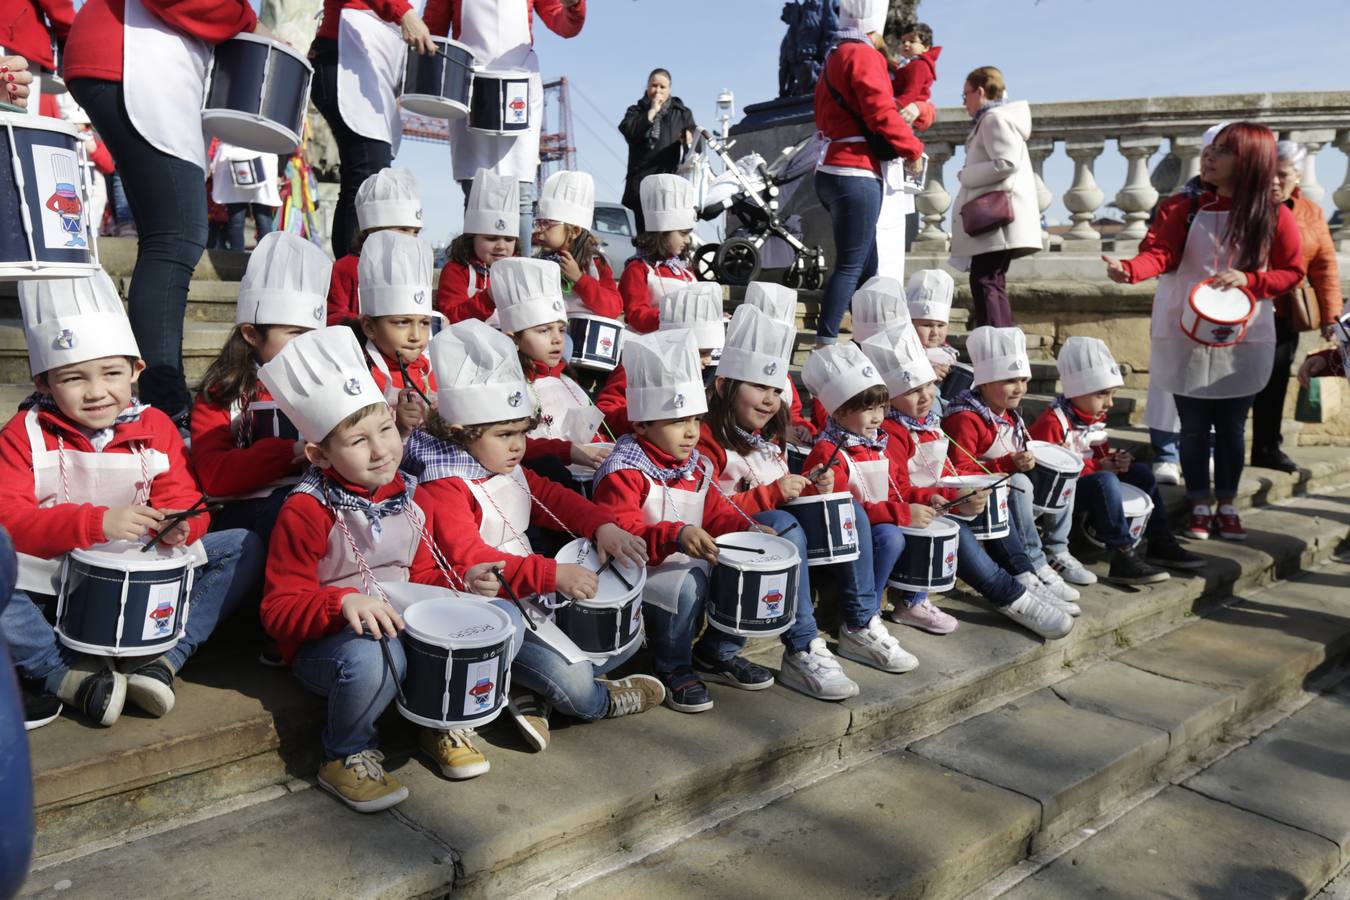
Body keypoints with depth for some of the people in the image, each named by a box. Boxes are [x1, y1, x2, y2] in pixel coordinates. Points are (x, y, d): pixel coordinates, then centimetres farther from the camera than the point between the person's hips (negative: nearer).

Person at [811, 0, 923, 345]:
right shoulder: (864, 55, -8)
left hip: (834, 172, 10)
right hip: (857, 175, -10)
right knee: (850, 267, -9)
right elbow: (881, 113, -16)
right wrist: (913, 149, -2)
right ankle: (825, 344, -10)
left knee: (866, 267, 12)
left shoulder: (834, 58, 21)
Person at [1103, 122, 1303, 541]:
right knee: (1194, 427, 6)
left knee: (1232, 427, 10)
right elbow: (1159, 252, -17)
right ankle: (1199, 507, 20)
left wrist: (1249, 279, -15)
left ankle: (1227, 507, 24)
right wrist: (1130, 269, -38)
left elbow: (1292, 272, 3)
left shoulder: (1274, 216, -2)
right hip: (1188, 338, 0)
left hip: (1244, 342, 0)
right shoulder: (1184, 208, -3)